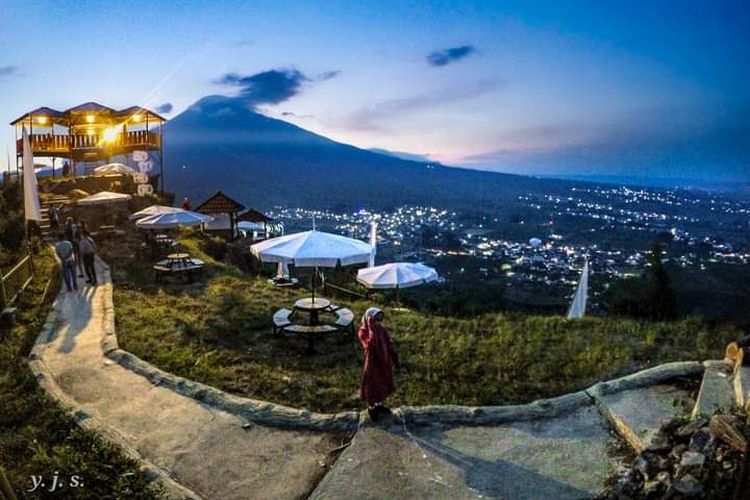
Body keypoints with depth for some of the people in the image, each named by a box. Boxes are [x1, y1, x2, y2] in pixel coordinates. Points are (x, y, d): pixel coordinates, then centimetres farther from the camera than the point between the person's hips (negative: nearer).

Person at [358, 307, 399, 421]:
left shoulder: (381, 329, -3)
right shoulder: (363, 332, -22)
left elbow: (389, 345, 7)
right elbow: (370, 344, -40)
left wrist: (394, 358, 9)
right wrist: (372, 329, -37)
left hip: (384, 361, 6)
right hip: (373, 362, -6)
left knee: (383, 384, 21)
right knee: (372, 386, 10)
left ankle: (379, 405, 42)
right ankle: (371, 408, 32)